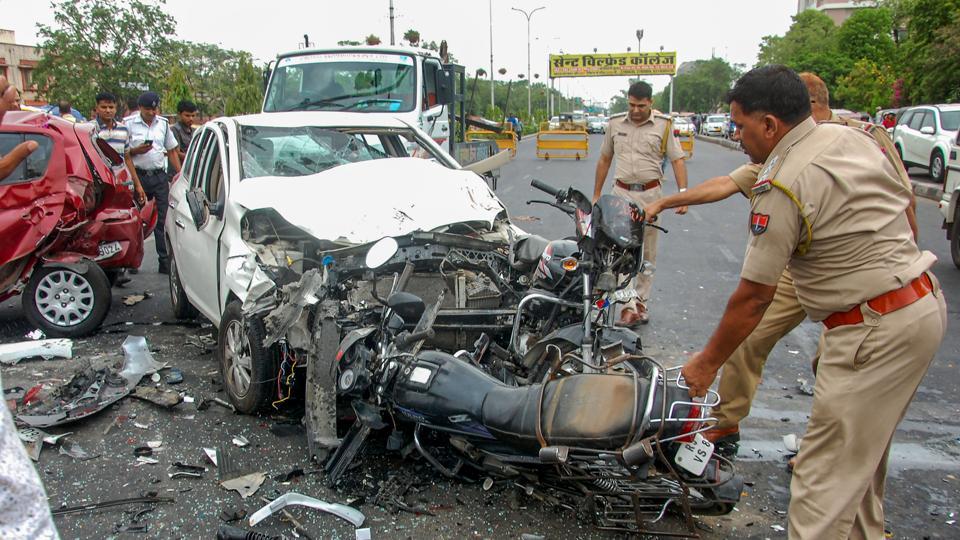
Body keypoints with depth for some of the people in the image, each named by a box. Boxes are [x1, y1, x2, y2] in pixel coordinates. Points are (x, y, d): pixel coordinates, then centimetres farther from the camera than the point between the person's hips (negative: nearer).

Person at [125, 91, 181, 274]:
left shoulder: (163, 124, 12)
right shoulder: (129, 124, 1)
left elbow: (172, 151, 18)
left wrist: (180, 173, 11)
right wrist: (136, 151, -15)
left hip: (160, 176, 3)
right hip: (139, 175, -3)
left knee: (163, 219, 1)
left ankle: (165, 262, 3)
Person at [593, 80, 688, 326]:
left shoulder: (664, 125, 0)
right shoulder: (615, 123, 6)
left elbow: (677, 160, -2)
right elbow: (604, 160, 14)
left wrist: (683, 193, -14)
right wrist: (596, 194, 14)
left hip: (650, 194, 0)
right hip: (622, 193, 1)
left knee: (647, 253, 9)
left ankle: (641, 302, 20)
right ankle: (629, 306, -10)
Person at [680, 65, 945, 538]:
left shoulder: (781, 188, -19)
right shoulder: (854, 136, 7)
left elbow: (753, 298, -16)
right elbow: (904, 205, 18)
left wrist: (707, 363, -5)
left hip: (876, 328, -10)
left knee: (825, 473, -3)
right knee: (862, 453, 24)